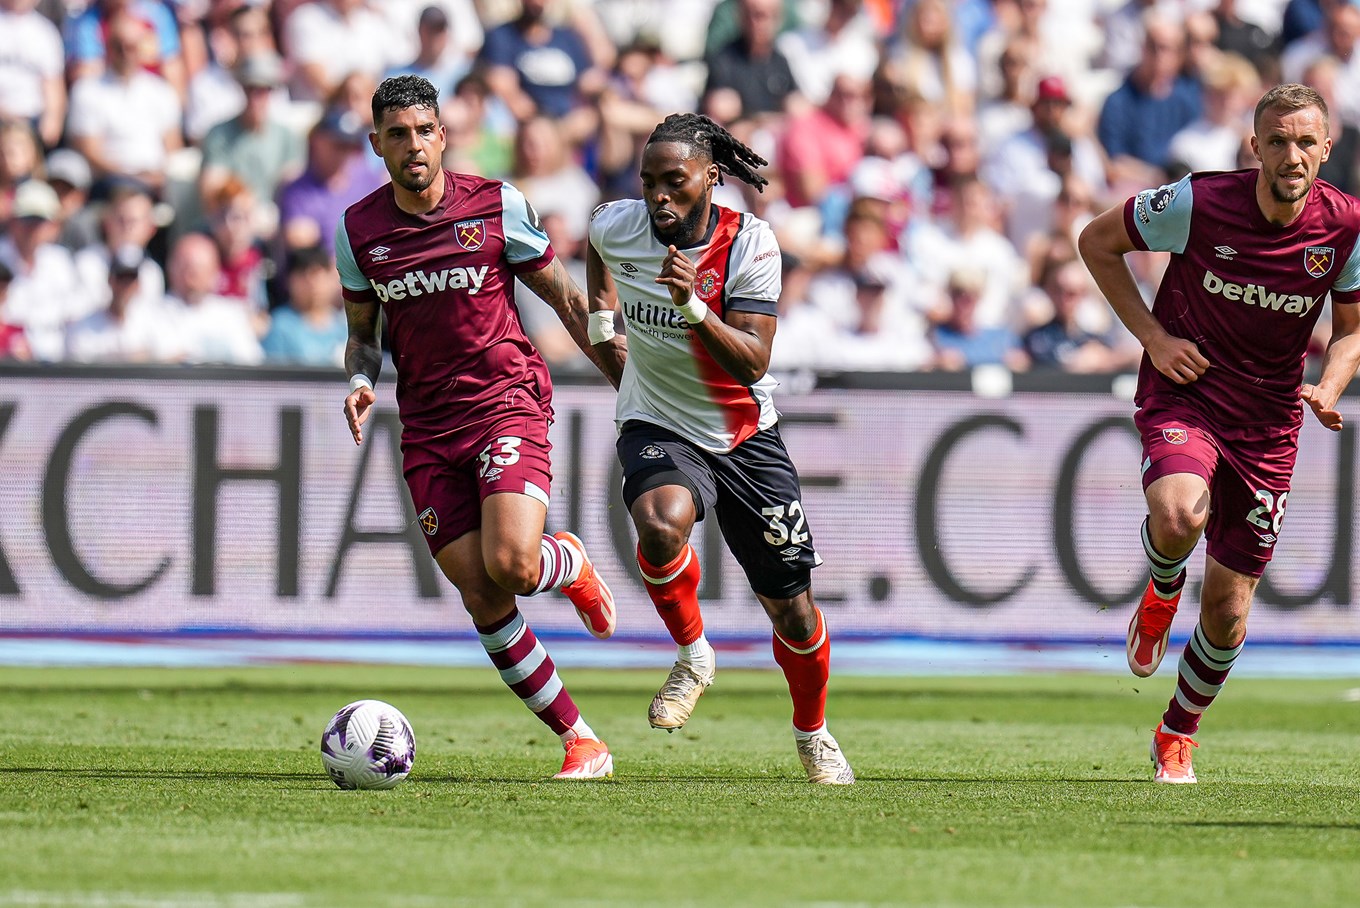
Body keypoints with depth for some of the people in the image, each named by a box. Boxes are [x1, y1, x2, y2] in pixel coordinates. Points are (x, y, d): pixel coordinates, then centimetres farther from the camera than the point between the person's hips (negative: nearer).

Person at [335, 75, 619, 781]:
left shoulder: (498, 206, -3)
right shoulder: (358, 229, 4)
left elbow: (563, 296, 6)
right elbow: (362, 331, 16)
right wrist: (361, 382, -5)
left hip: (508, 404, -3)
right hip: (427, 430, 3)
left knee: (510, 564, -24)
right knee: (480, 598, -5)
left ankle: (570, 564, 14)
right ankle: (579, 740, 6)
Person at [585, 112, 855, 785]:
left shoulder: (749, 243, -18)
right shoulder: (616, 226, -10)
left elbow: (753, 363, -23)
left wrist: (693, 305, -36)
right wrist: (602, 320, 17)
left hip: (744, 434, 0)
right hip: (656, 427, 0)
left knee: (793, 610, 4)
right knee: (661, 524, -36)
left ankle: (812, 732, 34)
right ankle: (692, 655, -9)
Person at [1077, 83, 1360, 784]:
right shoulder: (1197, 203, -16)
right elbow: (1096, 240, -1)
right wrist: (1152, 335, -9)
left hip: (1268, 423, 3)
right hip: (1185, 391, -3)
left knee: (1227, 614, 5)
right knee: (1179, 515, -36)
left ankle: (1177, 733, 33)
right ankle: (1162, 593, 2)